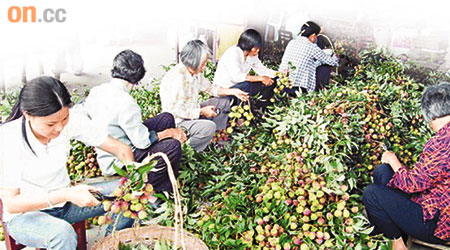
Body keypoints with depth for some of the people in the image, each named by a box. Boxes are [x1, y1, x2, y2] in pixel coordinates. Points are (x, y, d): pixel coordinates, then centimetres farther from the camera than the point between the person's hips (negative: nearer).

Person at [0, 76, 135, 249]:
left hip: (63, 201, 4)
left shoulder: (72, 118, -17)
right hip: (24, 214, -4)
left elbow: (120, 148, -13)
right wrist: (67, 194, -36)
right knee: (63, 234, -37)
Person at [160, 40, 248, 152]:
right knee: (209, 127, -34)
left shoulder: (195, 72, 0)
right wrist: (202, 111, -21)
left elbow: (210, 88, 15)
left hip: (193, 111, 10)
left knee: (224, 102, 11)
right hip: (178, 120, -10)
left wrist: (233, 92, 6)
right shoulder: (177, 77, -29)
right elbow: (176, 110, -29)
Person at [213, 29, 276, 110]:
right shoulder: (233, 54, -25)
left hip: (238, 85, 8)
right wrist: (261, 78, -34)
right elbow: (236, 77, -37)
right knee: (246, 86, -36)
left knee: (270, 83, -5)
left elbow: (262, 69, 8)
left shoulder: (252, 55, -2)